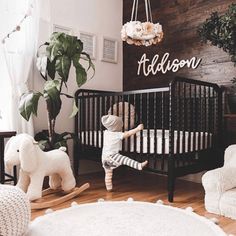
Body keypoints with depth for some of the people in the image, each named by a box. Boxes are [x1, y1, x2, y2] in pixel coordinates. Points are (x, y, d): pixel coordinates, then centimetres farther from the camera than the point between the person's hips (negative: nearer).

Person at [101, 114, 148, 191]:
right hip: (111, 156, -8)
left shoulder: (106, 132, 11)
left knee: (108, 173, 19)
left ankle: (108, 187, 28)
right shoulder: (117, 135, -11)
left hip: (104, 157, 8)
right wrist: (138, 128, -10)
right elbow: (128, 134, -15)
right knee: (125, 159, -22)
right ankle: (139, 165, -38)